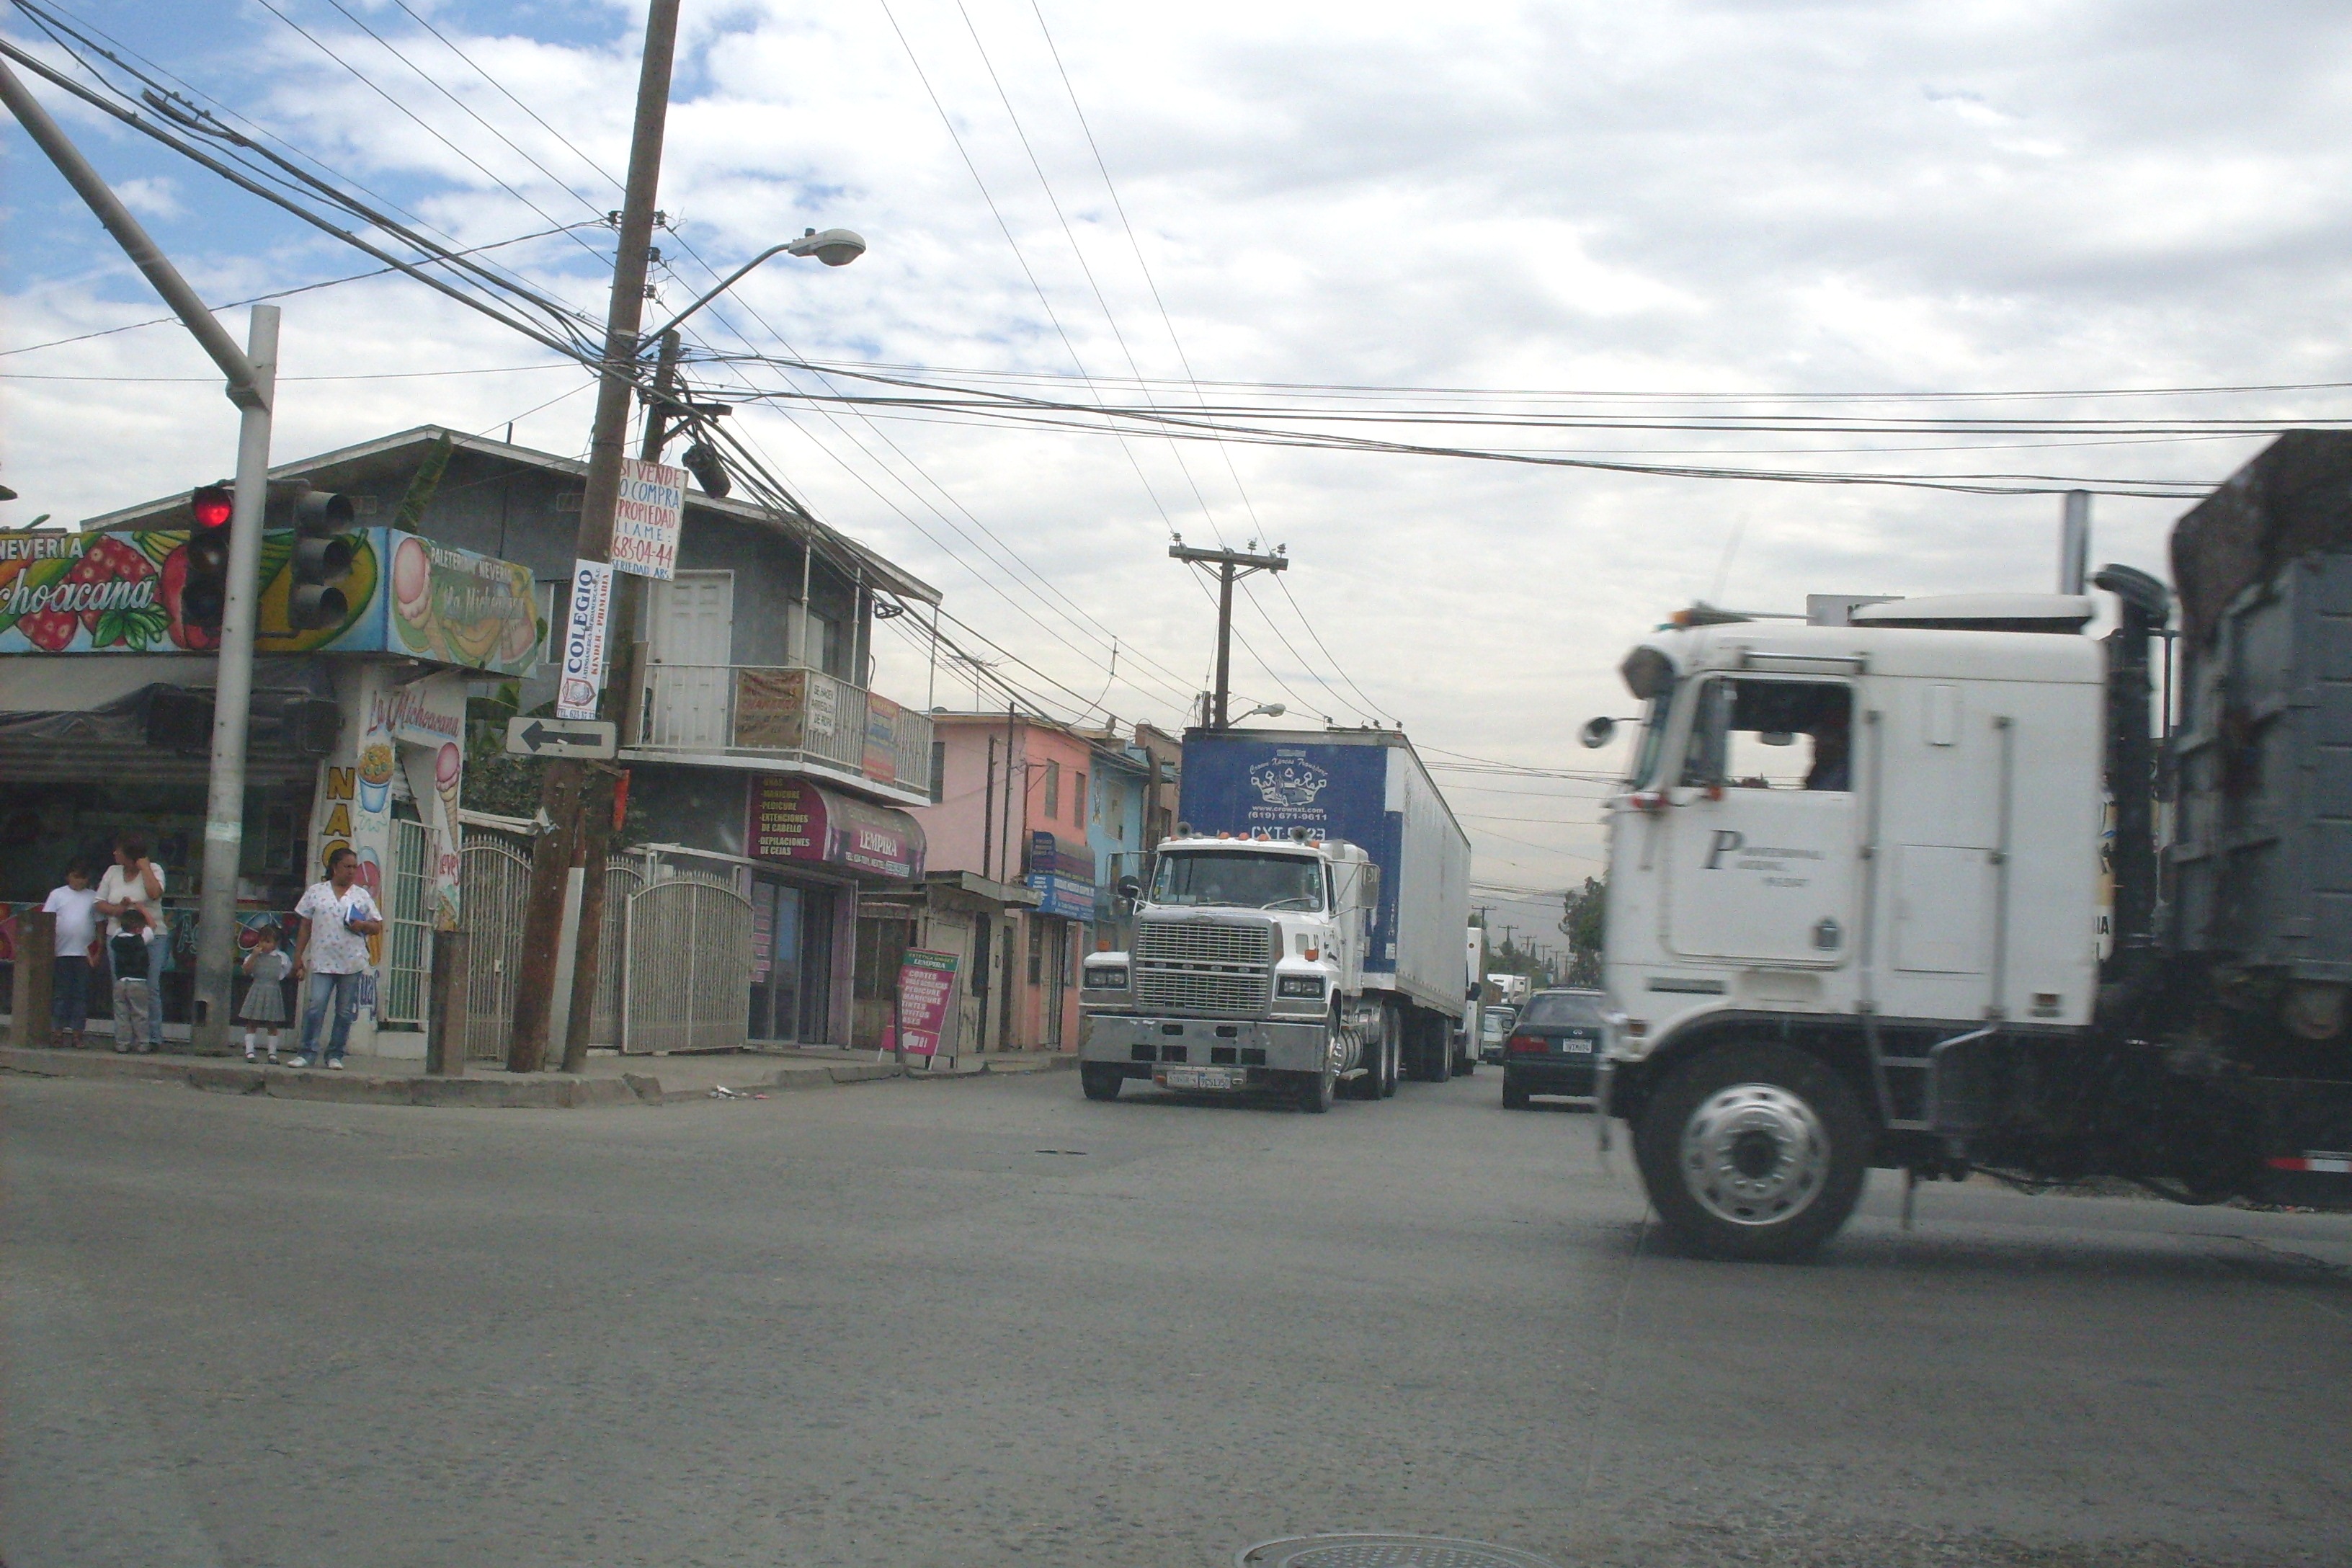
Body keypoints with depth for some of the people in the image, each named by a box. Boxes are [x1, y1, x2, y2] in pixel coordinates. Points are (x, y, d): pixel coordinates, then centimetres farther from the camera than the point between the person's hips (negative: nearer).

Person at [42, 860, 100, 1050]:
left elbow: (100, 924, 10)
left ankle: (77, 1034, 6)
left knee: (81, 995, 2)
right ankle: (58, 1032, 6)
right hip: (61, 953, -1)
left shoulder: (93, 897, 10)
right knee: (61, 994, 2)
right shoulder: (57, 894, 7)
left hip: (85, 954, 1)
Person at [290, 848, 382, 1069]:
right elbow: (305, 928, 10)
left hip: (352, 964, 1)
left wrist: (363, 925, -9)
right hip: (322, 963, -1)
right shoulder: (316, 892, 9)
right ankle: (306, 1053, -3)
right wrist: (298, 957, 6)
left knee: (345, 1013, 3)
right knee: (315, 1008, -9)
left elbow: (378, 926, 13)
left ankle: (335, 1055, 10)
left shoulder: (363, 896, 11)